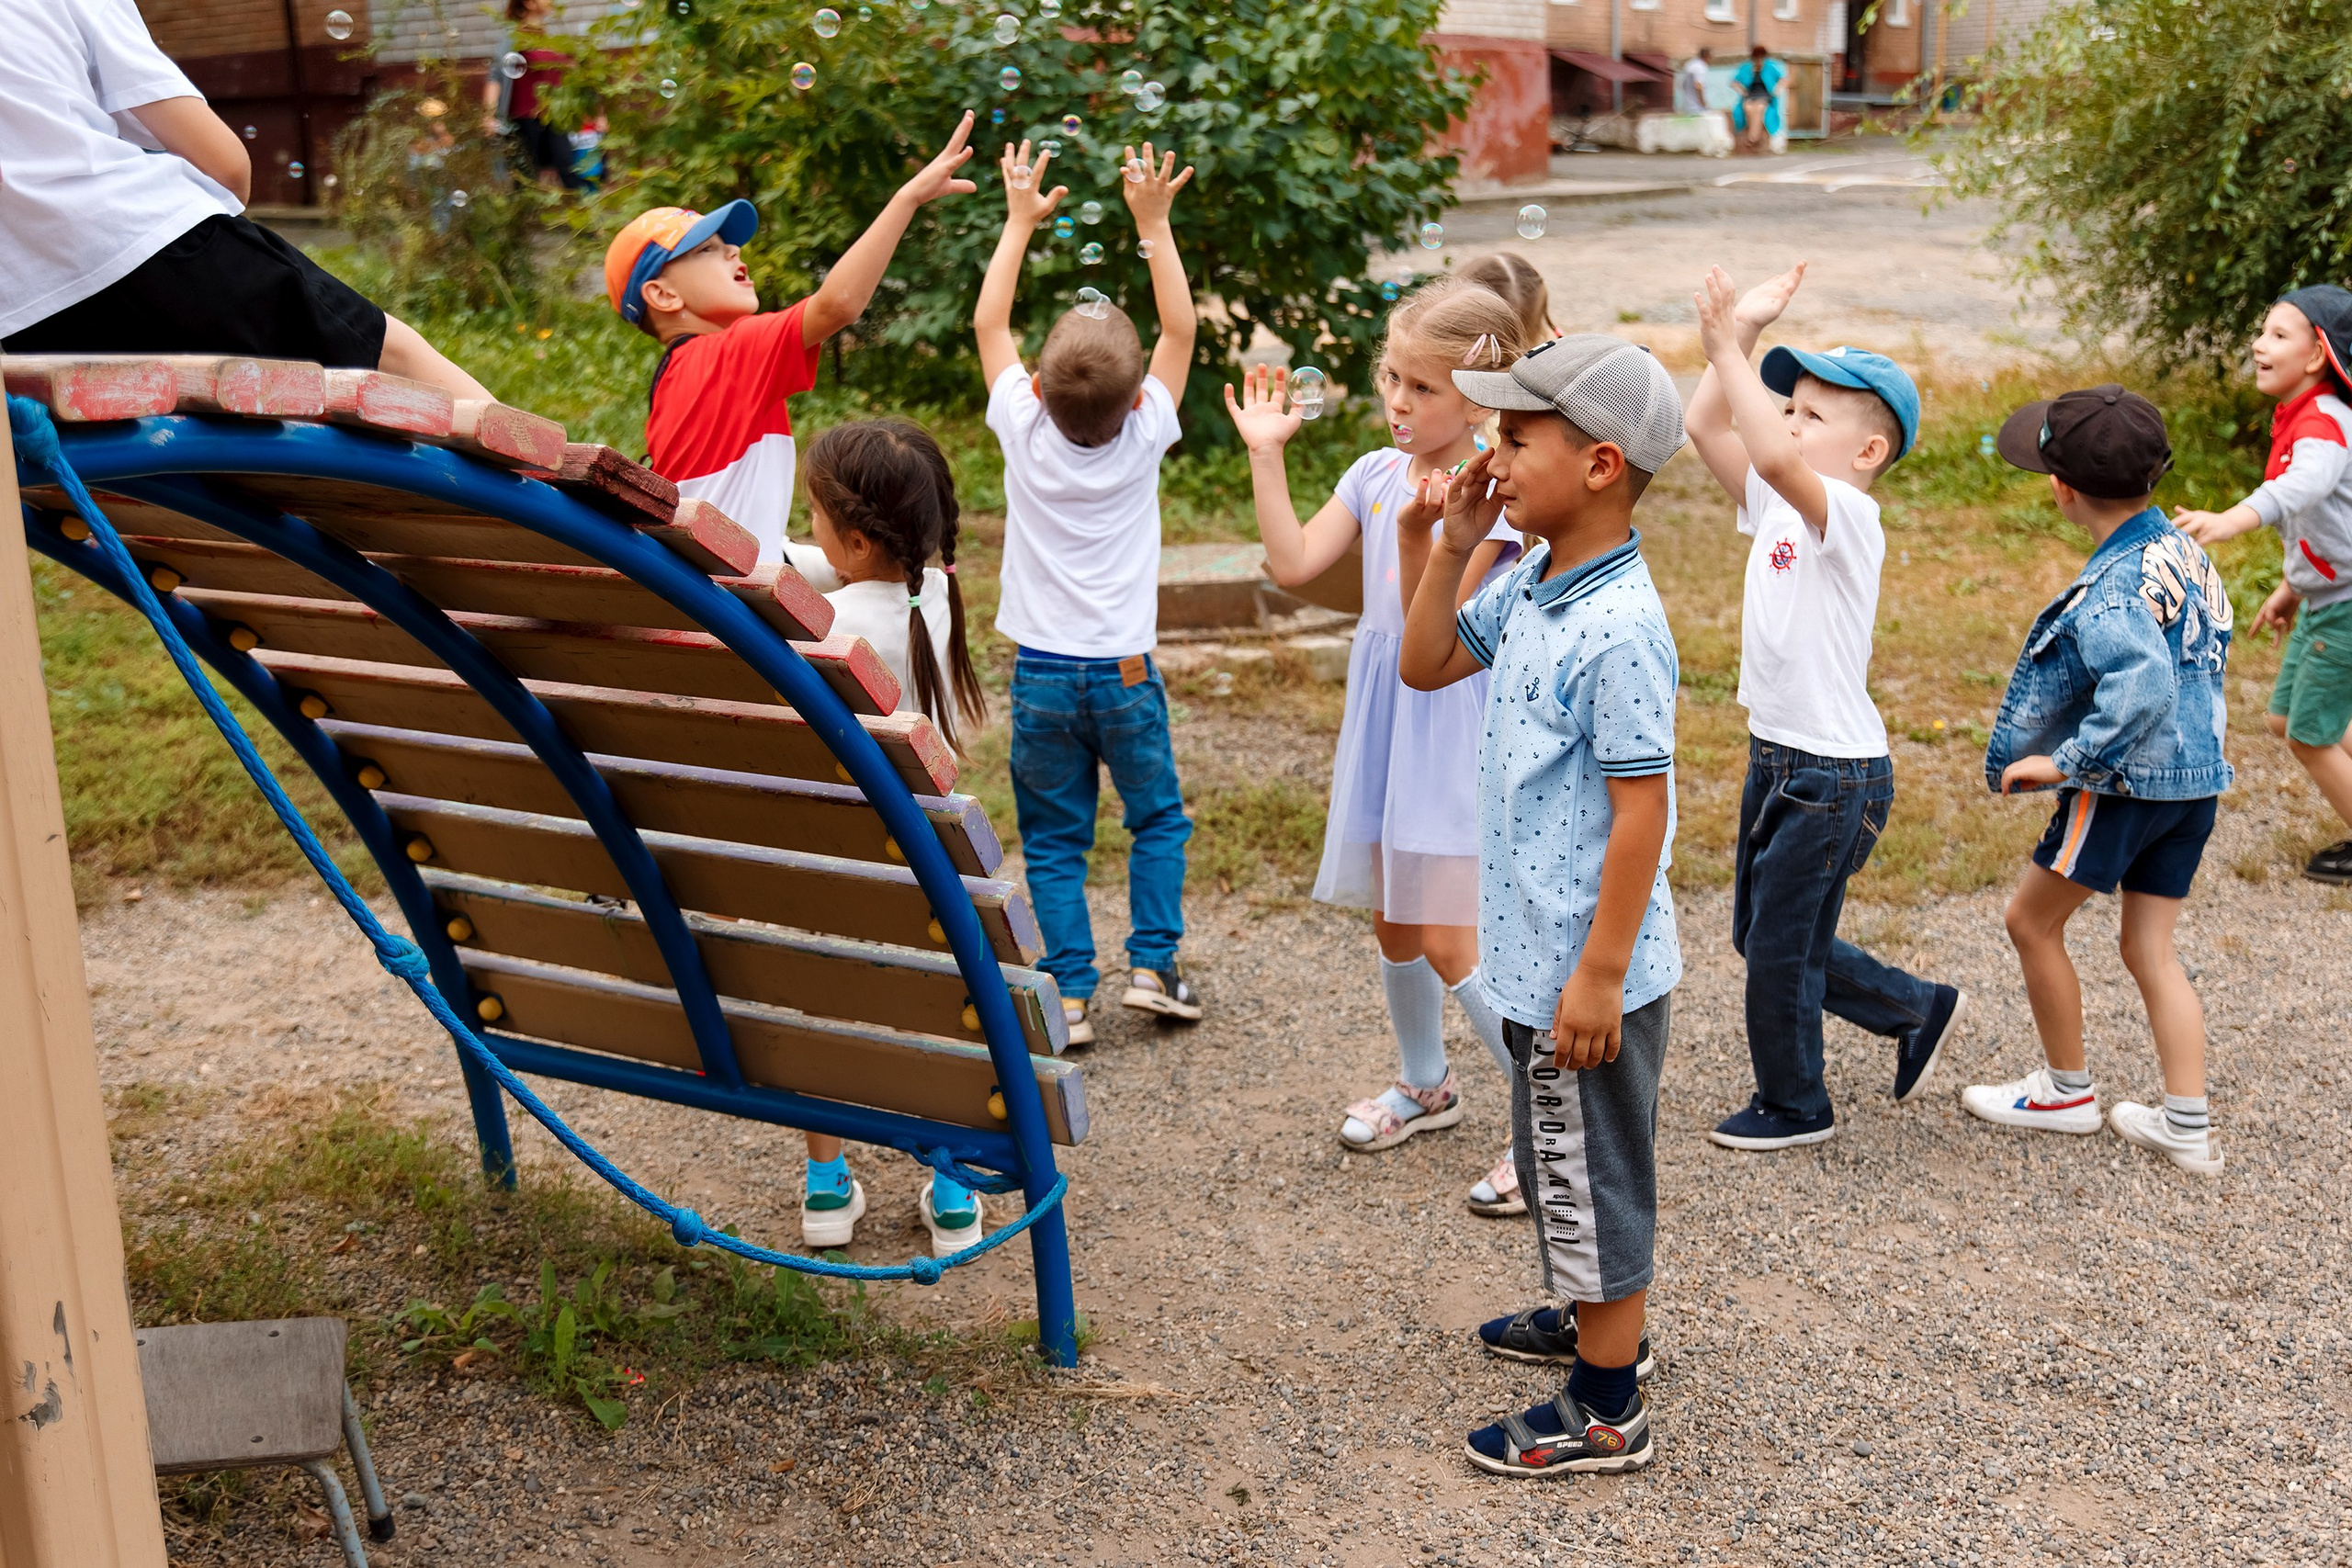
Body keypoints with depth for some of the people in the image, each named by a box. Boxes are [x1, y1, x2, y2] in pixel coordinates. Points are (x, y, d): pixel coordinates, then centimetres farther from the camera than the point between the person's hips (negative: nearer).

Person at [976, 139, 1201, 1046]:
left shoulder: (1024, 432, -10)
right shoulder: (1144, 436, -11)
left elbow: (989, 324, 4)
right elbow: (1181, 328, 1)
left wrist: (1020, 221, 10)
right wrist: (1153, 223, 3)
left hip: (1041, 673, 1)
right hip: (1125, 672, 0)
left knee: (1053, 841, 7)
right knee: (1158, 819, 18)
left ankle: (1070, 994, 5)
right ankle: (1152, 964, 12)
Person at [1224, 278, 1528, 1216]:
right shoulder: (1377, 475, 4)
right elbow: (1293, 565, -4)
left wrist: (1415, 534, -36)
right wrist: (1266, 455, -5)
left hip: (1458, 720, -7)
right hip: (1387, 715, 7)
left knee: (1448, 939, -10)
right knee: (1393, 923, 17)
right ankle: (1425, 1085, 39)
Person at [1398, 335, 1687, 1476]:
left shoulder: (1617, 628, -25)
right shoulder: (1527, 585, 3)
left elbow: (1641, 811, -24)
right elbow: (1424, 665, 16)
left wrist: (1599, 976, -22)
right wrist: (1455, 547, 3)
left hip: (1586, 964, -9)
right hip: (1535, 950, 9)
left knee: (1591, 1172, 4)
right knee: (1557, 1159, 26)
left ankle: (1606, 1412, 19)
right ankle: (1592, 1319, 46)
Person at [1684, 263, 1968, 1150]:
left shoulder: (1848, 514, -19)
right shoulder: (1776, 506, 6)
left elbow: (1775, 457, -38)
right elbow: (1707, 427, 5)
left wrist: (1727, 351, -35)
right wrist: (1744, 330, -1)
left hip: (1837, 775, -9)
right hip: (1775, 758, 9)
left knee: (1780, 947, 3)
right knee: (1762, 938, 19)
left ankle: (1793, 1106, 24)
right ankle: (1921, 1010, 36)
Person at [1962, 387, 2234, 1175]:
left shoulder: (2108, 591, -23)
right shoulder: (2182, 549, 5)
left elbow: (2142, 690, -36)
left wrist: (2066, 760, -25)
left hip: (2126, 783, -9)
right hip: (2195, 780, 9)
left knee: (2033, 921, 11)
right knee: (2151, 949, 14)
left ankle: (2066, 1090, 22)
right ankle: (2189, 1128, 13)